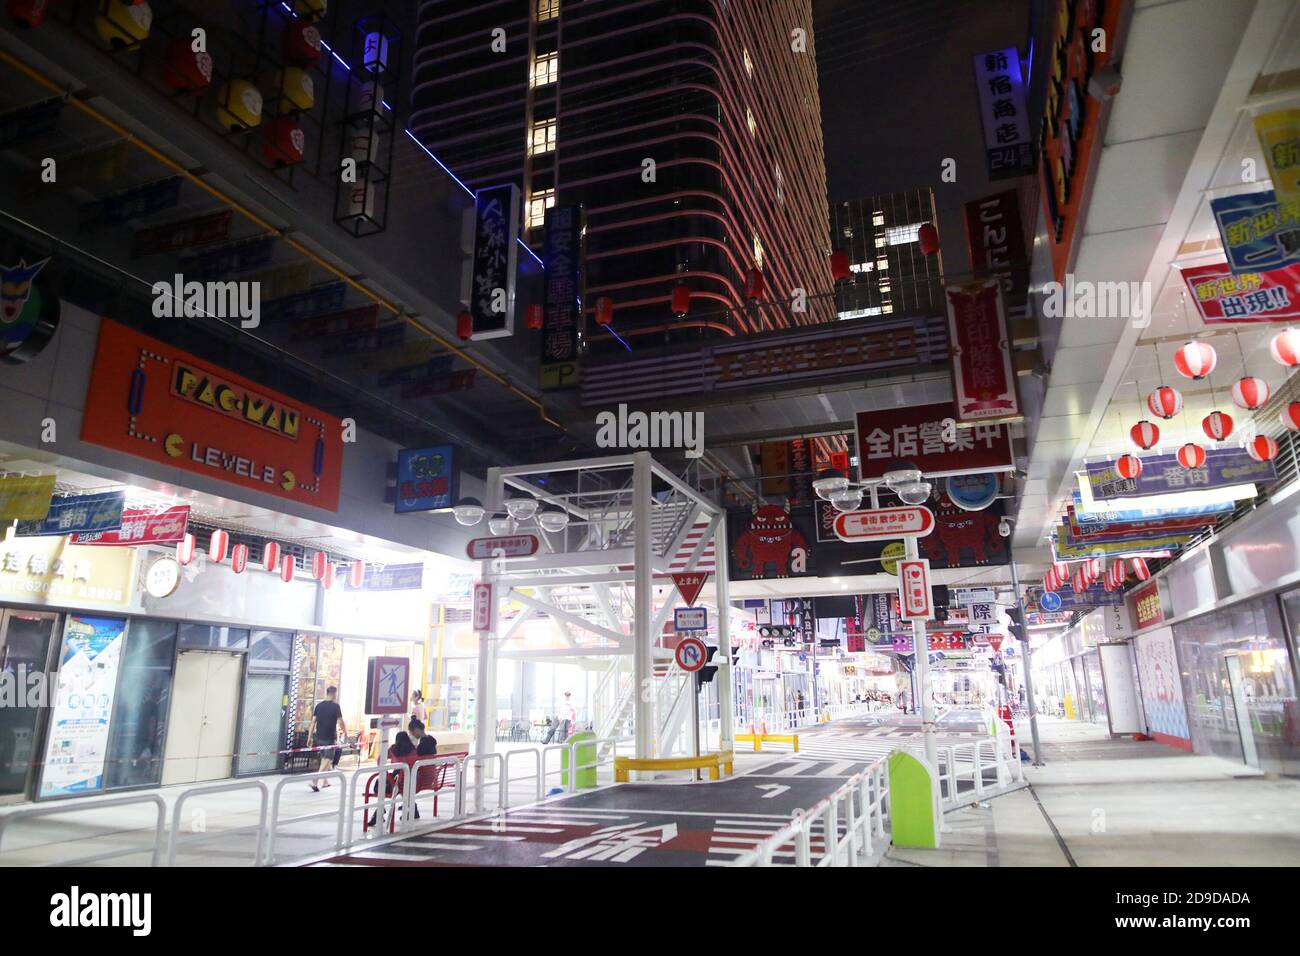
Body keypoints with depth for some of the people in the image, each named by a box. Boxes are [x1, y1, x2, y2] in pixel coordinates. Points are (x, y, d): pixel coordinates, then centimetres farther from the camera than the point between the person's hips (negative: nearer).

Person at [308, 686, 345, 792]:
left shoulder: (319, 705, 8)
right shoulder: (335, 706, -8)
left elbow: (313, 722, 6)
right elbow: (341, 722, -9)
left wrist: (310, 737, 10)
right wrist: (346, 734, 2)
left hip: (319, 737, 6)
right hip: (330, 738, -6)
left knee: (324, 758, 20)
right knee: (328, 760, -4)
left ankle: (325, 781, 27)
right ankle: (314, 781, -18)